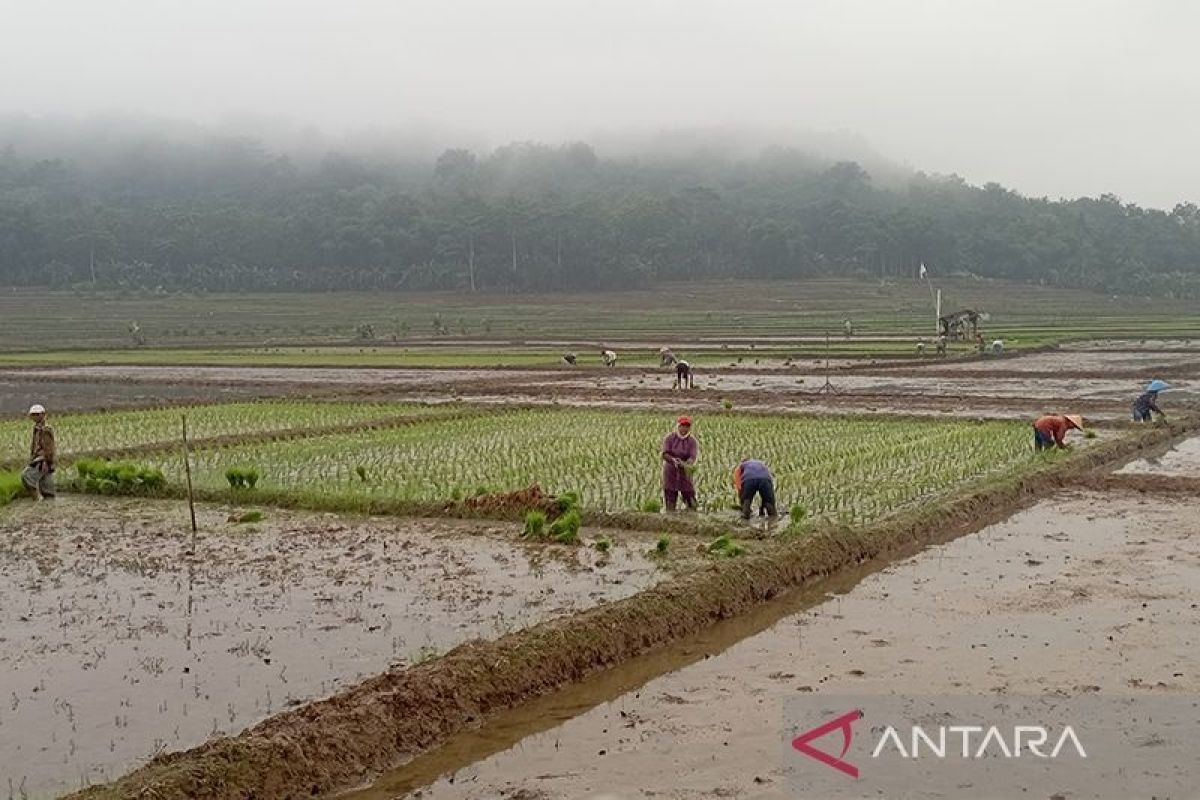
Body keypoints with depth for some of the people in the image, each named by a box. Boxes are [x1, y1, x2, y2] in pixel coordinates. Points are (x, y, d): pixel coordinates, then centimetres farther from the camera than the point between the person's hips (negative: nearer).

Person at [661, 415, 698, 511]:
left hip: (685, 473, 0)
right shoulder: (669, 438, -4)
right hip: (670, 472, 0)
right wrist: (673, 460, -36)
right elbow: (664, 454, -15)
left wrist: (685, 464, -41)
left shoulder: (692, 441, -6)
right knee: (670, 502, 4)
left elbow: (693, 457, -19)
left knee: (691, 502, -2)